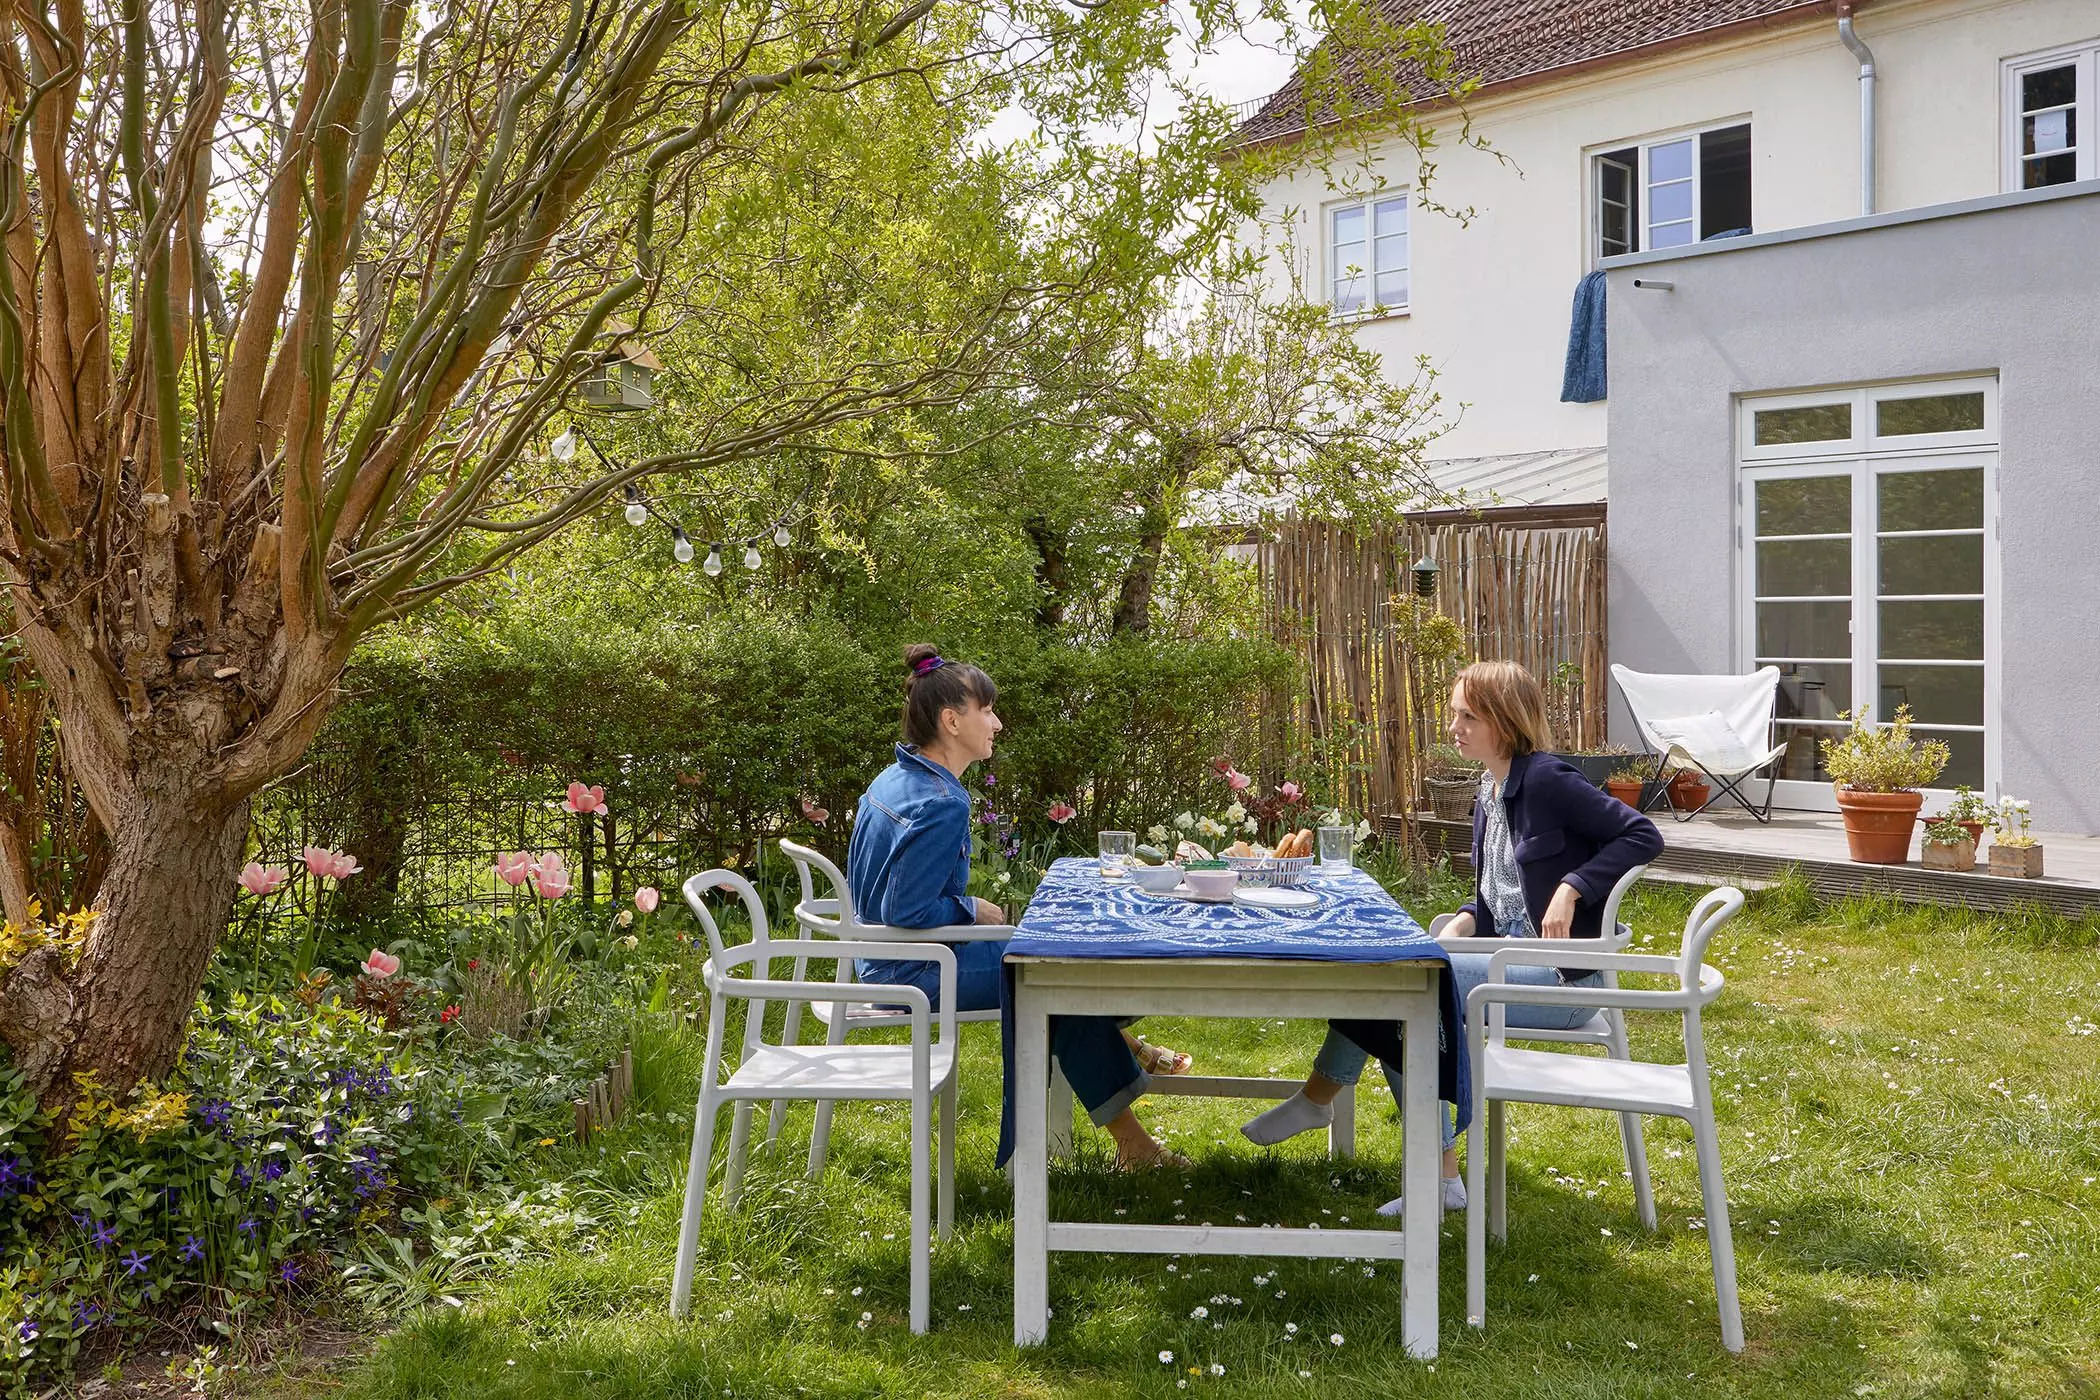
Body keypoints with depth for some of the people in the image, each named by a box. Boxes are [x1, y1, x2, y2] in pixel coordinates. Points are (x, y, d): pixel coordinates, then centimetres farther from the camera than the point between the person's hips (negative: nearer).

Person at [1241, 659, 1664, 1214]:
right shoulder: (1490, 795, 13)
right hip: (1519, 965, 9)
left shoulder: (1546, 781, -14)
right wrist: (1459, 926, -1)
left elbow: (1643, 836, -16)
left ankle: (1316, 1099, 0)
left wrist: (1571, 887, -23)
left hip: (1561, 979, -9)